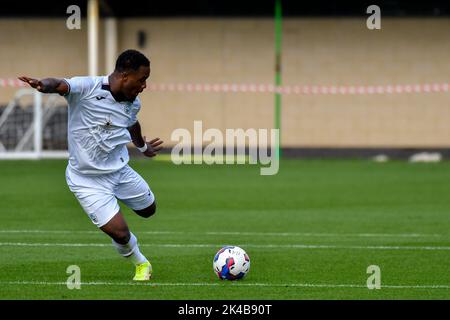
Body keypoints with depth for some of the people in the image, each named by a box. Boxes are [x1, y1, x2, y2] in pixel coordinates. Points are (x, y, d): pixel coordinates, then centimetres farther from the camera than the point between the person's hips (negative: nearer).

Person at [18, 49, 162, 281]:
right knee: (119, 233, -12)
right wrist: (44, 84, -66)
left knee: (148, 210, 20)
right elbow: (61, 85, -41)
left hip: (120, 170, 6)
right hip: (88, 181, -6)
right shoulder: (87, 88, -22)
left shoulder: (133, 104, -1)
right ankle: (141, 264, 20)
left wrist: (143, 147, 43)